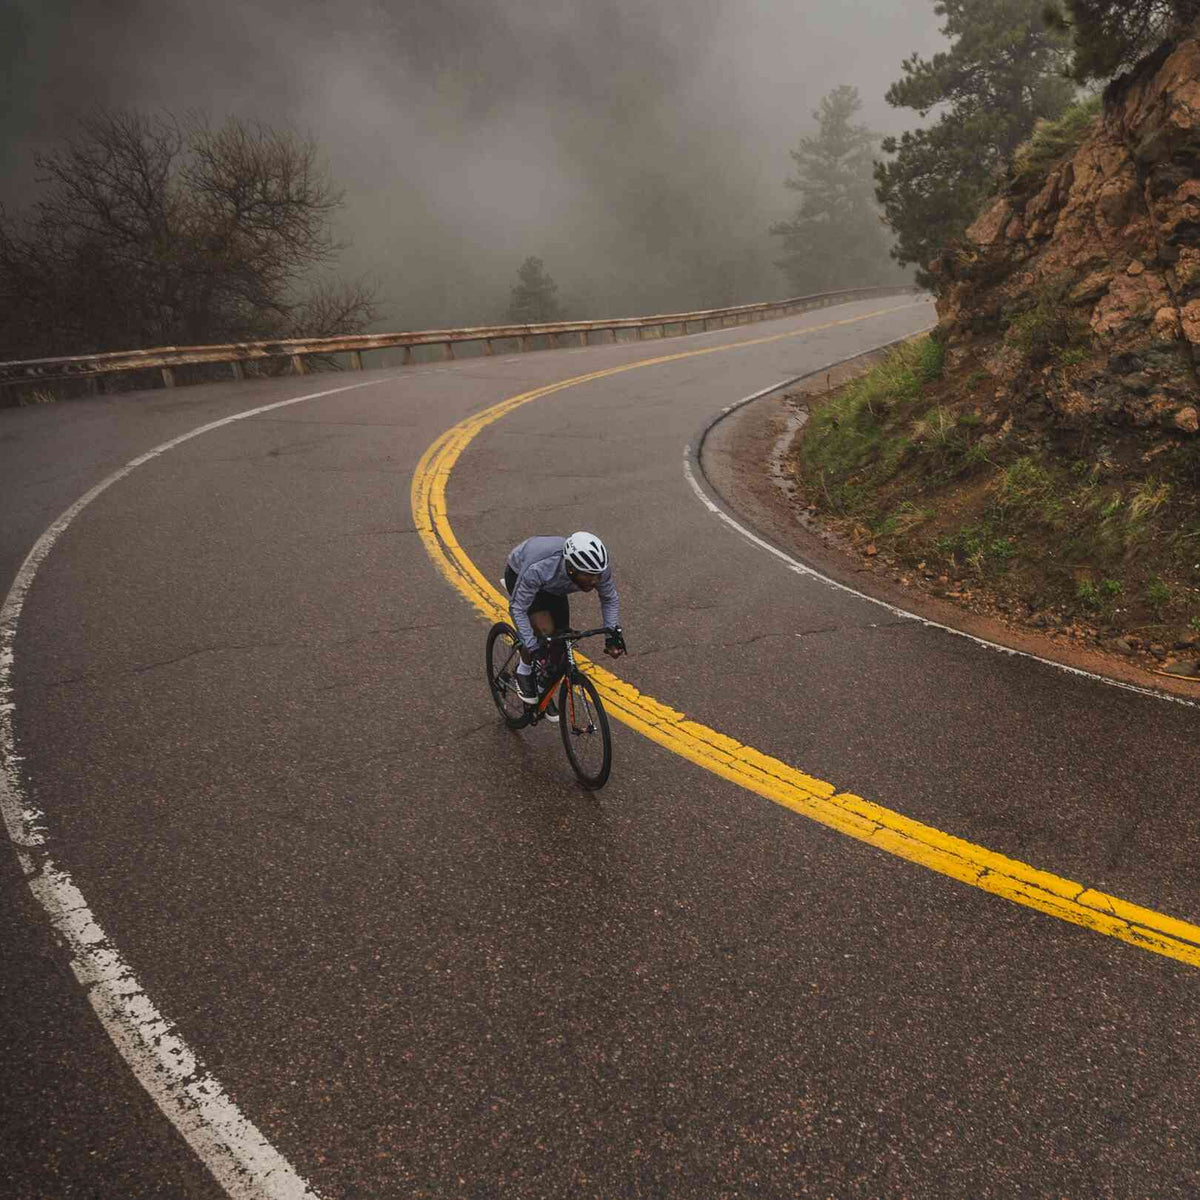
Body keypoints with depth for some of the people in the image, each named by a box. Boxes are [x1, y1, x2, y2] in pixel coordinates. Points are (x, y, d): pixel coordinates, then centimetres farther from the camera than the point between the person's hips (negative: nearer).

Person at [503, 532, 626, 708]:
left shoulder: (599, 568, -33)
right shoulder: (539, 569, -45)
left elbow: (610, 599, -12)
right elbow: (517, 608, -32)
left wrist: (613, 633, -24)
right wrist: (532, 647, -37)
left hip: (553, 587, 5)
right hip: (518, 573, -5)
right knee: (544, 629, -26)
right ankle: (524, 671, 4)